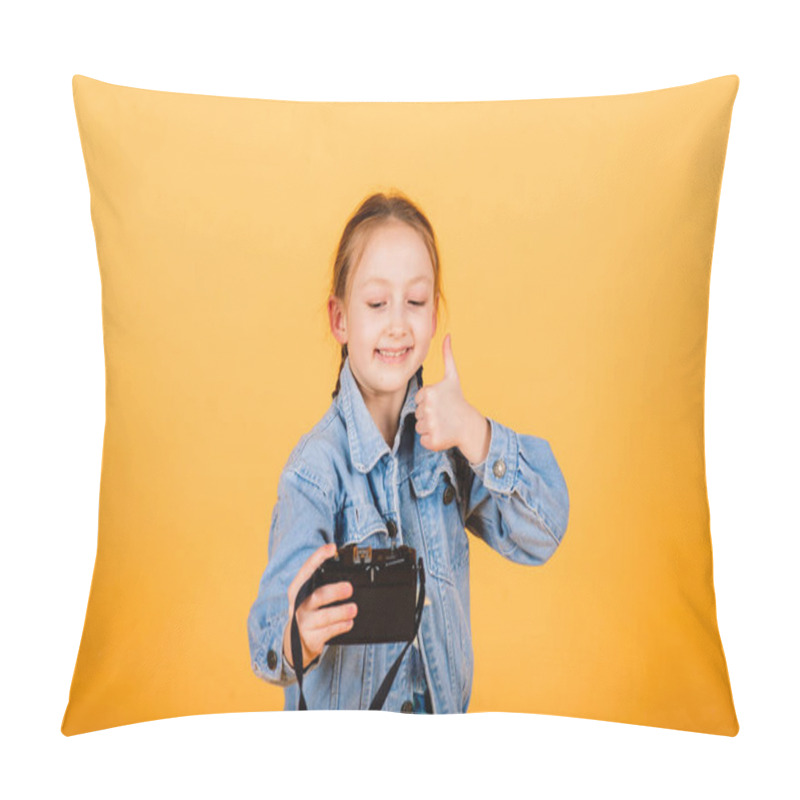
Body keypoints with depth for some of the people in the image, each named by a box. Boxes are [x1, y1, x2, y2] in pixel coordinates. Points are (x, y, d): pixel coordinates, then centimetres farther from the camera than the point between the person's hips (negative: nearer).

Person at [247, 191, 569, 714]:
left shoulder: (442, 428, -9)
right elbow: (276, 624, -30)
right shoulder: (317, 466, -24)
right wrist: (300, 636, -52)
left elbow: (542, 536, -13)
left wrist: (474, 435, -26)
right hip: (343, 709, -4)